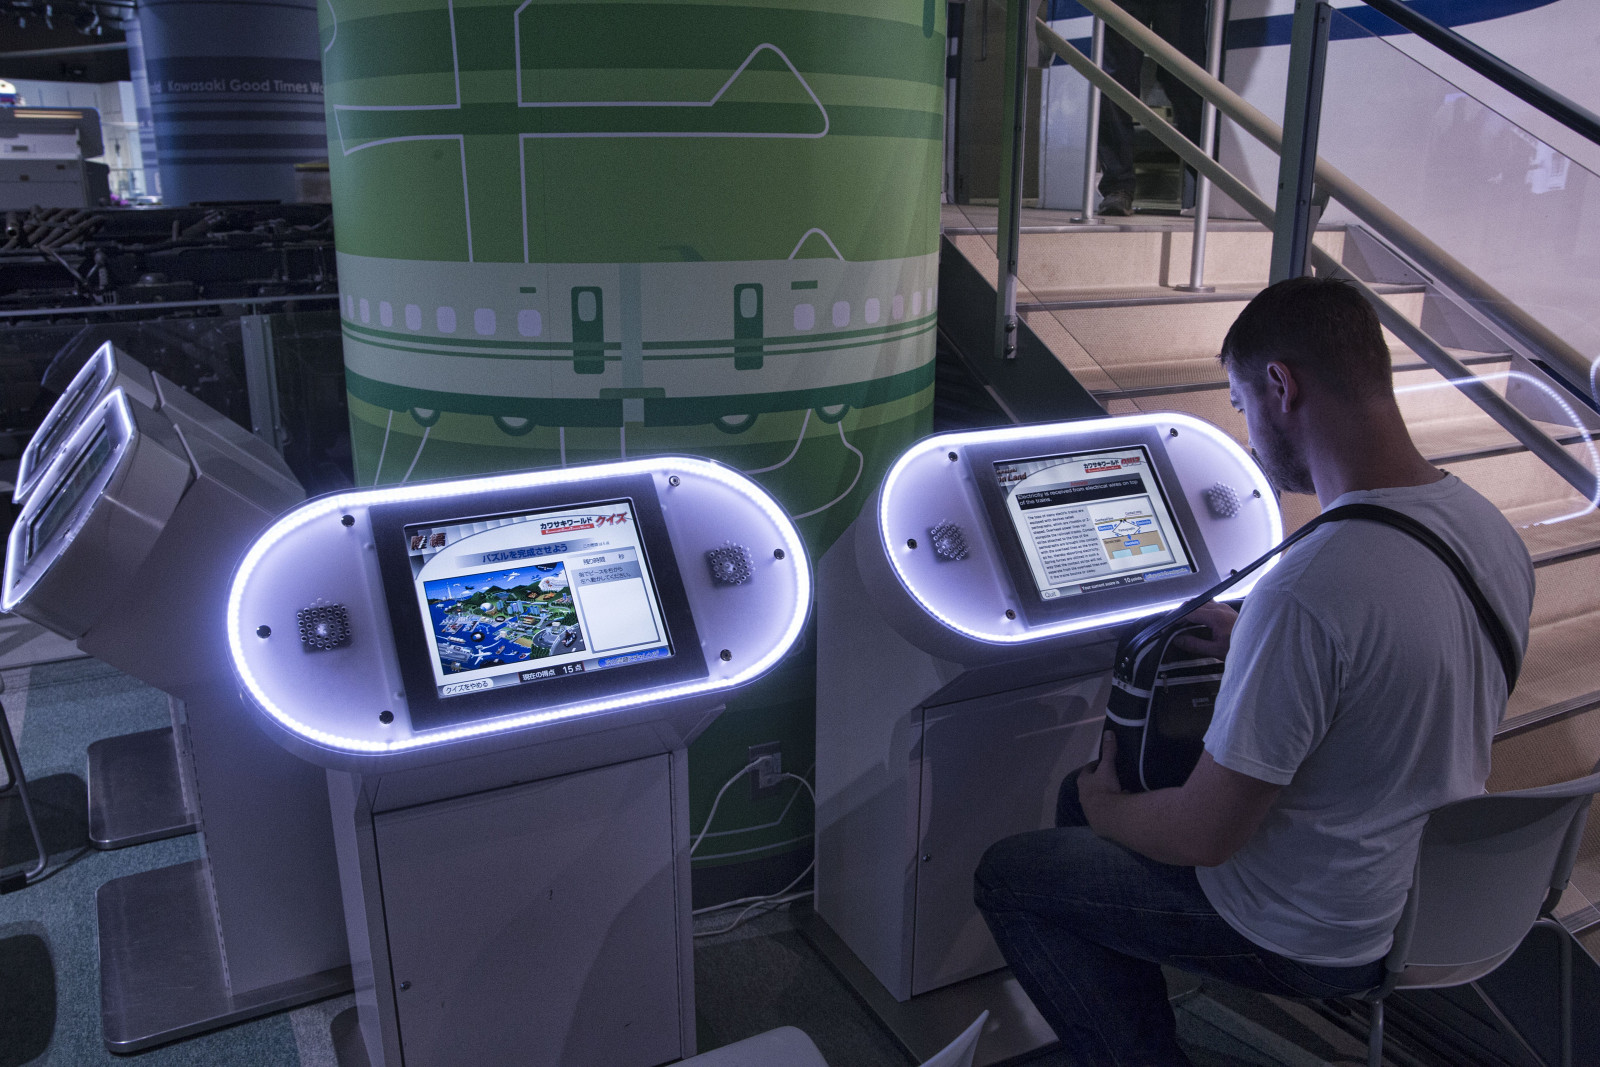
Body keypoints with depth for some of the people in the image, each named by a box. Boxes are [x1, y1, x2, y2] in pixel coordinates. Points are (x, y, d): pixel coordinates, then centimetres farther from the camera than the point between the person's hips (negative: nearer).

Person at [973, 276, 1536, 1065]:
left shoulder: (1305, 593, -36)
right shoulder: (1494, 531, -7)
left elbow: (1206, 837, -26)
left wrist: (1104, 806, -6)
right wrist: (1252, 643, 10)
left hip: (1311, 939, -8)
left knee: (1007, 876, 6)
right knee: (1094, 783, 21)